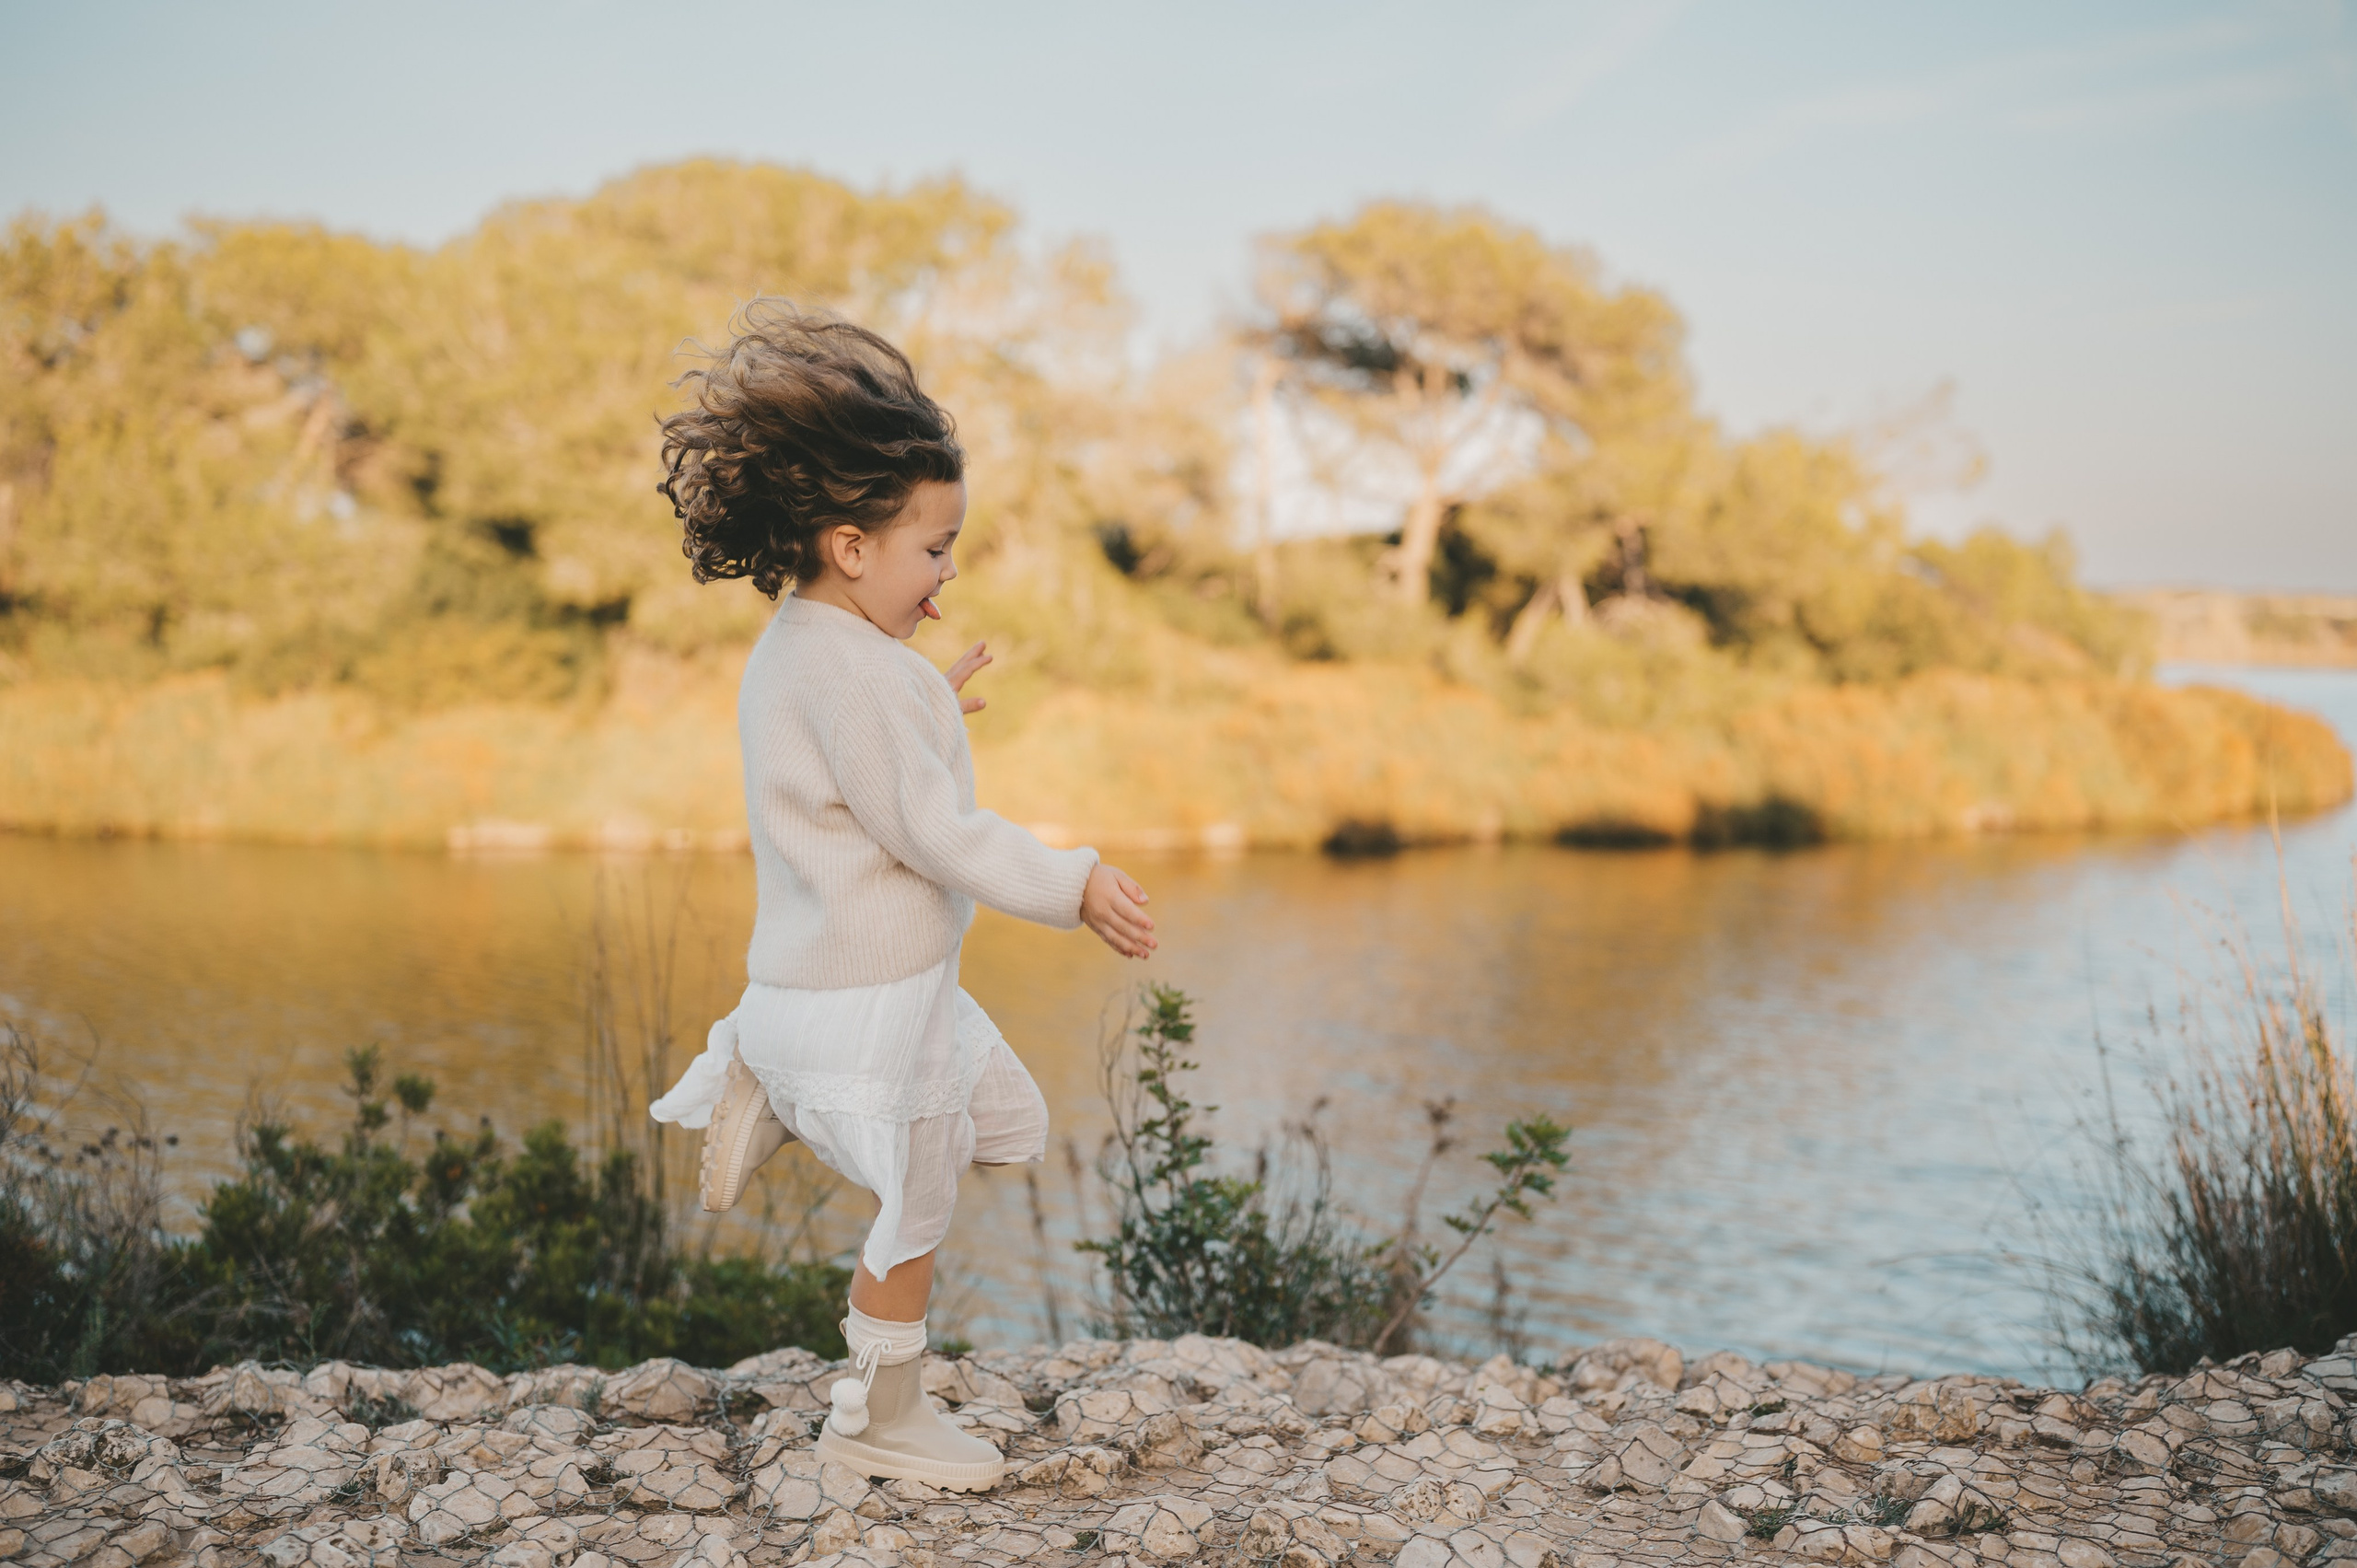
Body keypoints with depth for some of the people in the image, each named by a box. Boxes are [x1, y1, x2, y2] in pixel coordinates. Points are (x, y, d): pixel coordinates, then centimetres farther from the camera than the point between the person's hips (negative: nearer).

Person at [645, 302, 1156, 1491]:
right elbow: (934, 834, -23)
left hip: (899, 978, 10)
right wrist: (1075, 888, -17)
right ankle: (880, 1418, 24)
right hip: (863, 1000, -10)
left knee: (1012, 1126, 21)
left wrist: (931, 714, 25)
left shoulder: (799, 646, 7)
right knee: (917, 1216, 7)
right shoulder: (849, 673, -24)